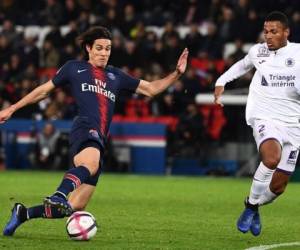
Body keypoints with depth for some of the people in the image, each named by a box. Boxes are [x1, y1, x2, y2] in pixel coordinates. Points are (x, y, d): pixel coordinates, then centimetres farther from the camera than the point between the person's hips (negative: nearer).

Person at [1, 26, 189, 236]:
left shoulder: (116, 76, 28)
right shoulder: (74, 68, 17)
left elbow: (151, 89, 31)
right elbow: (44, 90, 24)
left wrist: (177, 73, 18)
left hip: (99, 143, 6)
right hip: (85, 130, -5)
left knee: (74, 207, -1)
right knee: (90, 163, -44)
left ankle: (23, 213, 13)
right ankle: (59, 196, -64)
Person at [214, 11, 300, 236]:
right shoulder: (257, 52, 4)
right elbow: (242, 65, 27)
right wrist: (221, 82, 22)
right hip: (264, 118, -1)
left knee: (278, 187, 6)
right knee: (272, 158, -34)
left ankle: (253, 208, 37)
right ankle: (252, 204, -13)